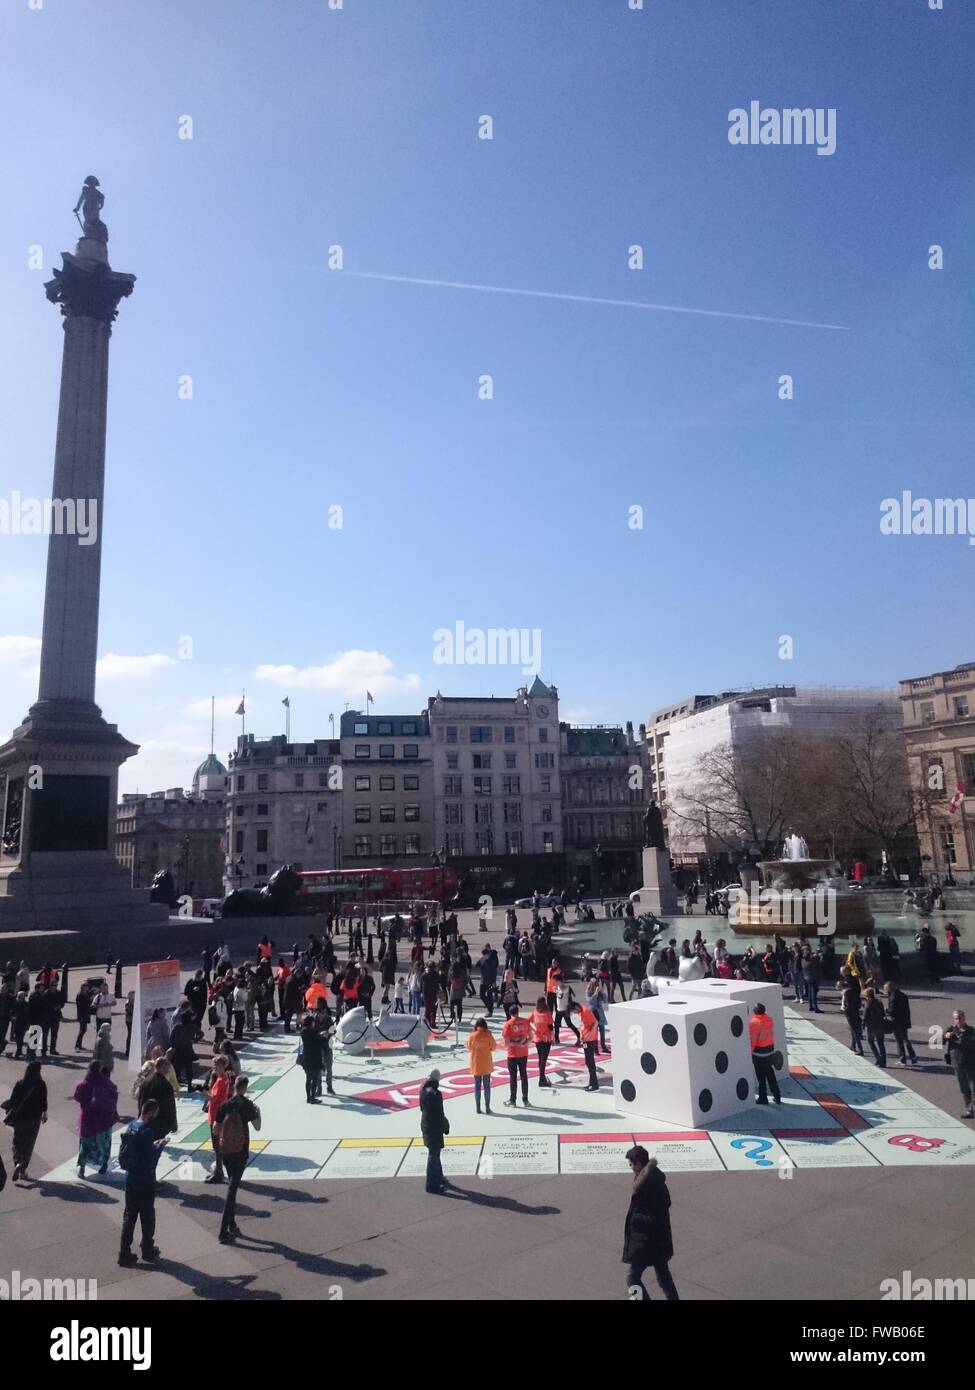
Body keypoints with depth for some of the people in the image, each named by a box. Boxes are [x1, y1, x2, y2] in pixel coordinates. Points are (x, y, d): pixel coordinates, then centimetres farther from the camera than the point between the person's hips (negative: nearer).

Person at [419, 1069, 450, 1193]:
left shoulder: (424, 1090, 2)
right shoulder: (434, 1093, -27)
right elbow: (438, 1113, -23)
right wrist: (445, 1126, -10)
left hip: (426, 1125, 9)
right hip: (434, 1127, -9)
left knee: (435, 1153, 23)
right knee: (434, 1155, 3)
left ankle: (438, 1177, 38)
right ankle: (432, 1185, 12)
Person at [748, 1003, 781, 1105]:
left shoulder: (754, 1022, -21)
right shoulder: (769, 1019, 1)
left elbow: (752, 1040, -20)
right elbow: (772, 1034, 10)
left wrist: (749, 1052, -11)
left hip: (759, 1052, -7)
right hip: (770, 1050, 7)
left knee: (761, 1076, 5)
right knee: (770, 1074, 18)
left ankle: (763, 1098, 14)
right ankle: (777, 1097, 23)